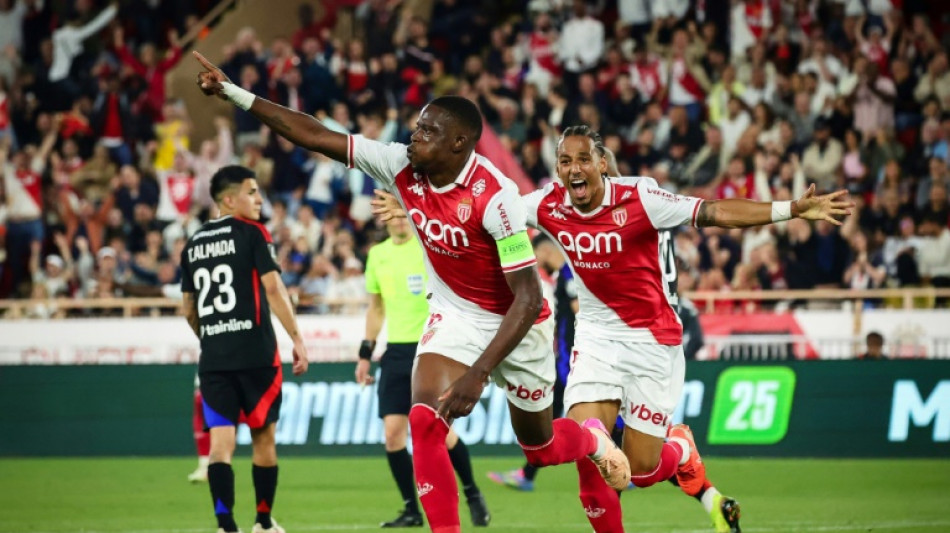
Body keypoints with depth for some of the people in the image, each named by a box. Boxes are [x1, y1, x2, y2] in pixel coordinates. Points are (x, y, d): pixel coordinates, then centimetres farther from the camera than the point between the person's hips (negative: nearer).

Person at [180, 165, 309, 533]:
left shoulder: (194, 244, 13)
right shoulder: (251, 232, -4)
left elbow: (188, 309, 18)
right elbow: (273, 288, -12)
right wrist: (297, 339, -9)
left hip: (212, 358, 4)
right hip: (255, 354, -4)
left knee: (221, 441, -3)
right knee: (263, 437, 11)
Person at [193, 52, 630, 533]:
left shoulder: (495, 196, -31)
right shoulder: (401, 166, -15)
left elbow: (528, 299, -31)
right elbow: (314, 136, -11)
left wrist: (478, 374, -37)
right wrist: (234, 93, -16)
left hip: (514, 323, -4)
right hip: (453, 314, 4)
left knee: (540, 448, 13)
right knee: (424, 421, -20)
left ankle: (592, 439, 49)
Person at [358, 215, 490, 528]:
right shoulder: (378, 254, 11)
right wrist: (365, 354, 17)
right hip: (396, 352, 5)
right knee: (392, 433, -4)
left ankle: (472, 495, 15)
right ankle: (411, 511, 8)